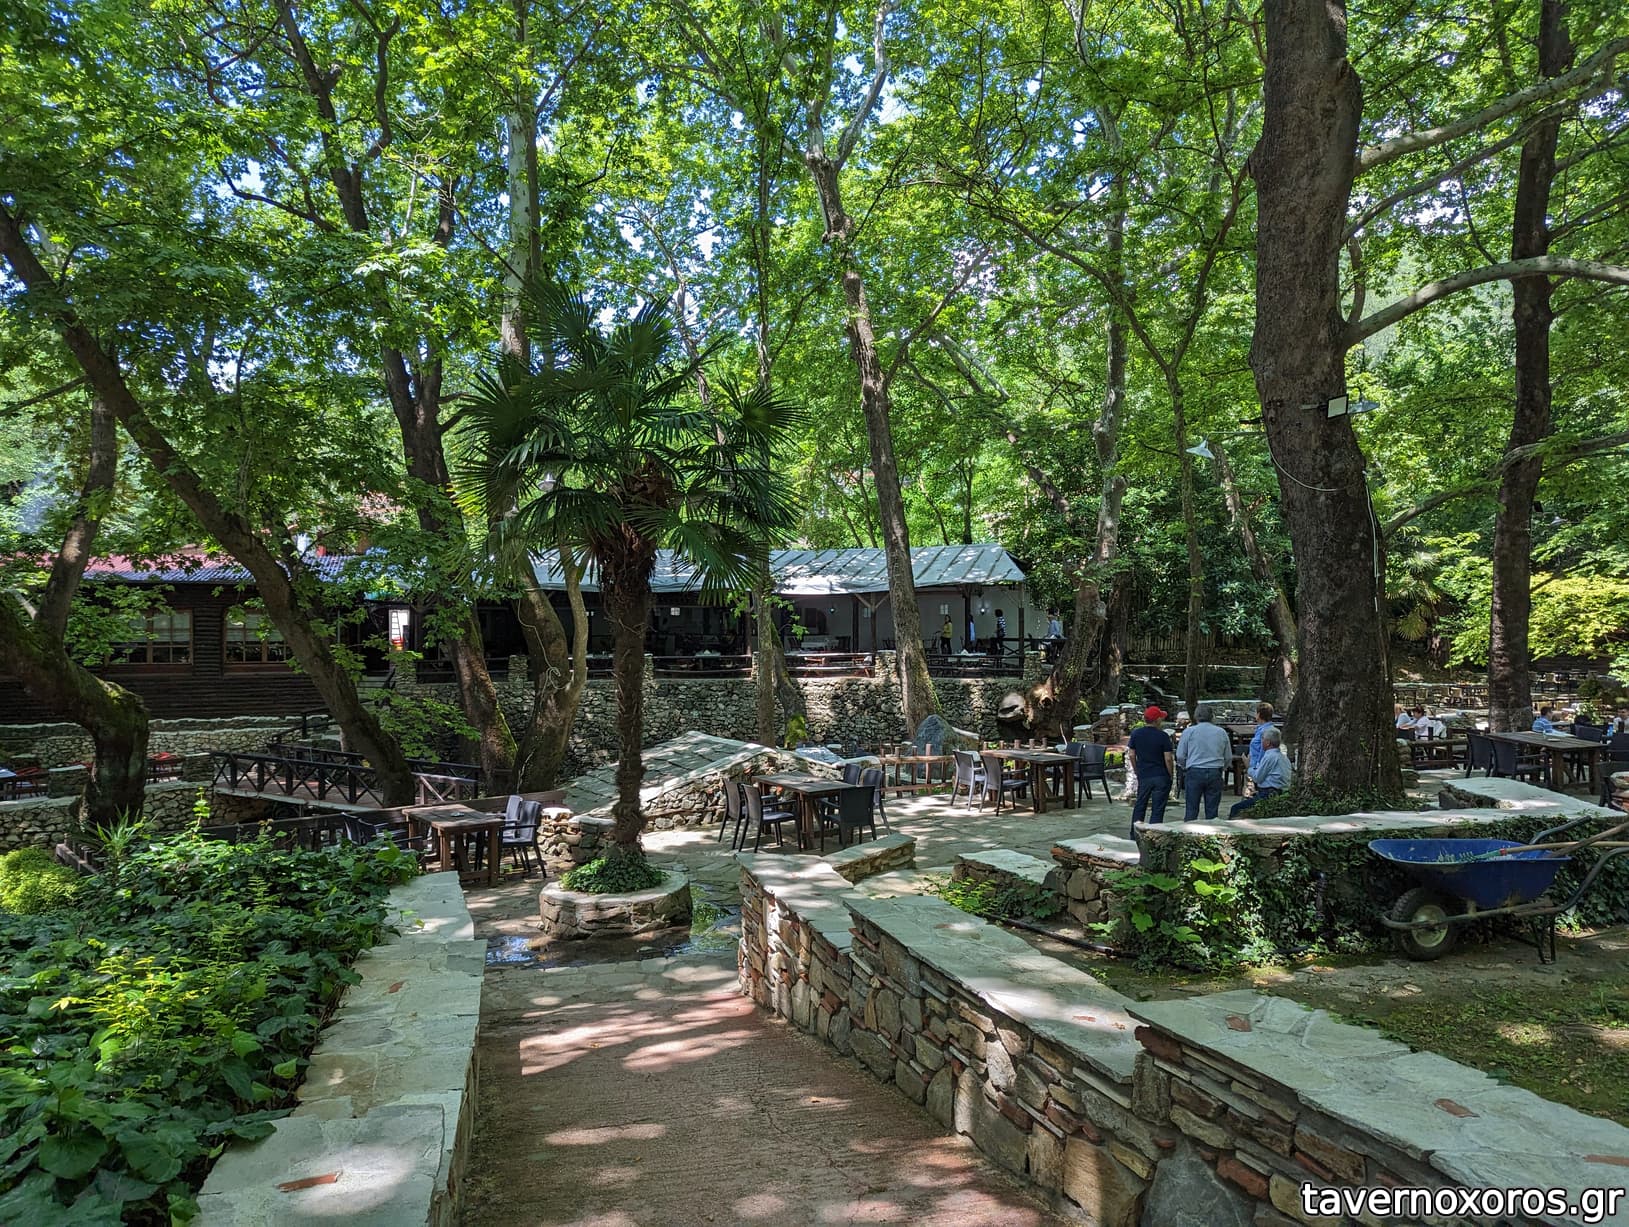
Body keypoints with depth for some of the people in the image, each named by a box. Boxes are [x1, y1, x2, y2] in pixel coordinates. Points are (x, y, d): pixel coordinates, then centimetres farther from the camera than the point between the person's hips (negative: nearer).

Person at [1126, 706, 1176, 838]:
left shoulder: (1136, 733, 0)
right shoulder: (1163, 736, -11)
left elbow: (1131, 755, 3)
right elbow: (1168, 759, -11)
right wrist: (1170, 775, 2)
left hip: (1143, 776, 3)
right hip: (1161, 777, -3)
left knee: (1139, 807, 14)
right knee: (1158, 810, 3)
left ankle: (1134, 837, 17)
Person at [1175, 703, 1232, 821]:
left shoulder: (1189, 732, -1)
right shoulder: (1222, 732, 7)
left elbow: (1180, 756, 2)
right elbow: (1228, 757, 12)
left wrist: (1185, 768, 21)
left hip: (1194, 773, -2)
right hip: (1215, 774, 2)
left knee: (1191, 810, 1)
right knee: (1212, 811, 6)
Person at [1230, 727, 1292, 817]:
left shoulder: (1269, 756, -14)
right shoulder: (1284, 757, 16)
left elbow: (1257, 778, -9)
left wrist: (1250, 769, 10)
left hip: (1268, 795, -10)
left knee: (1234, 809, -10)